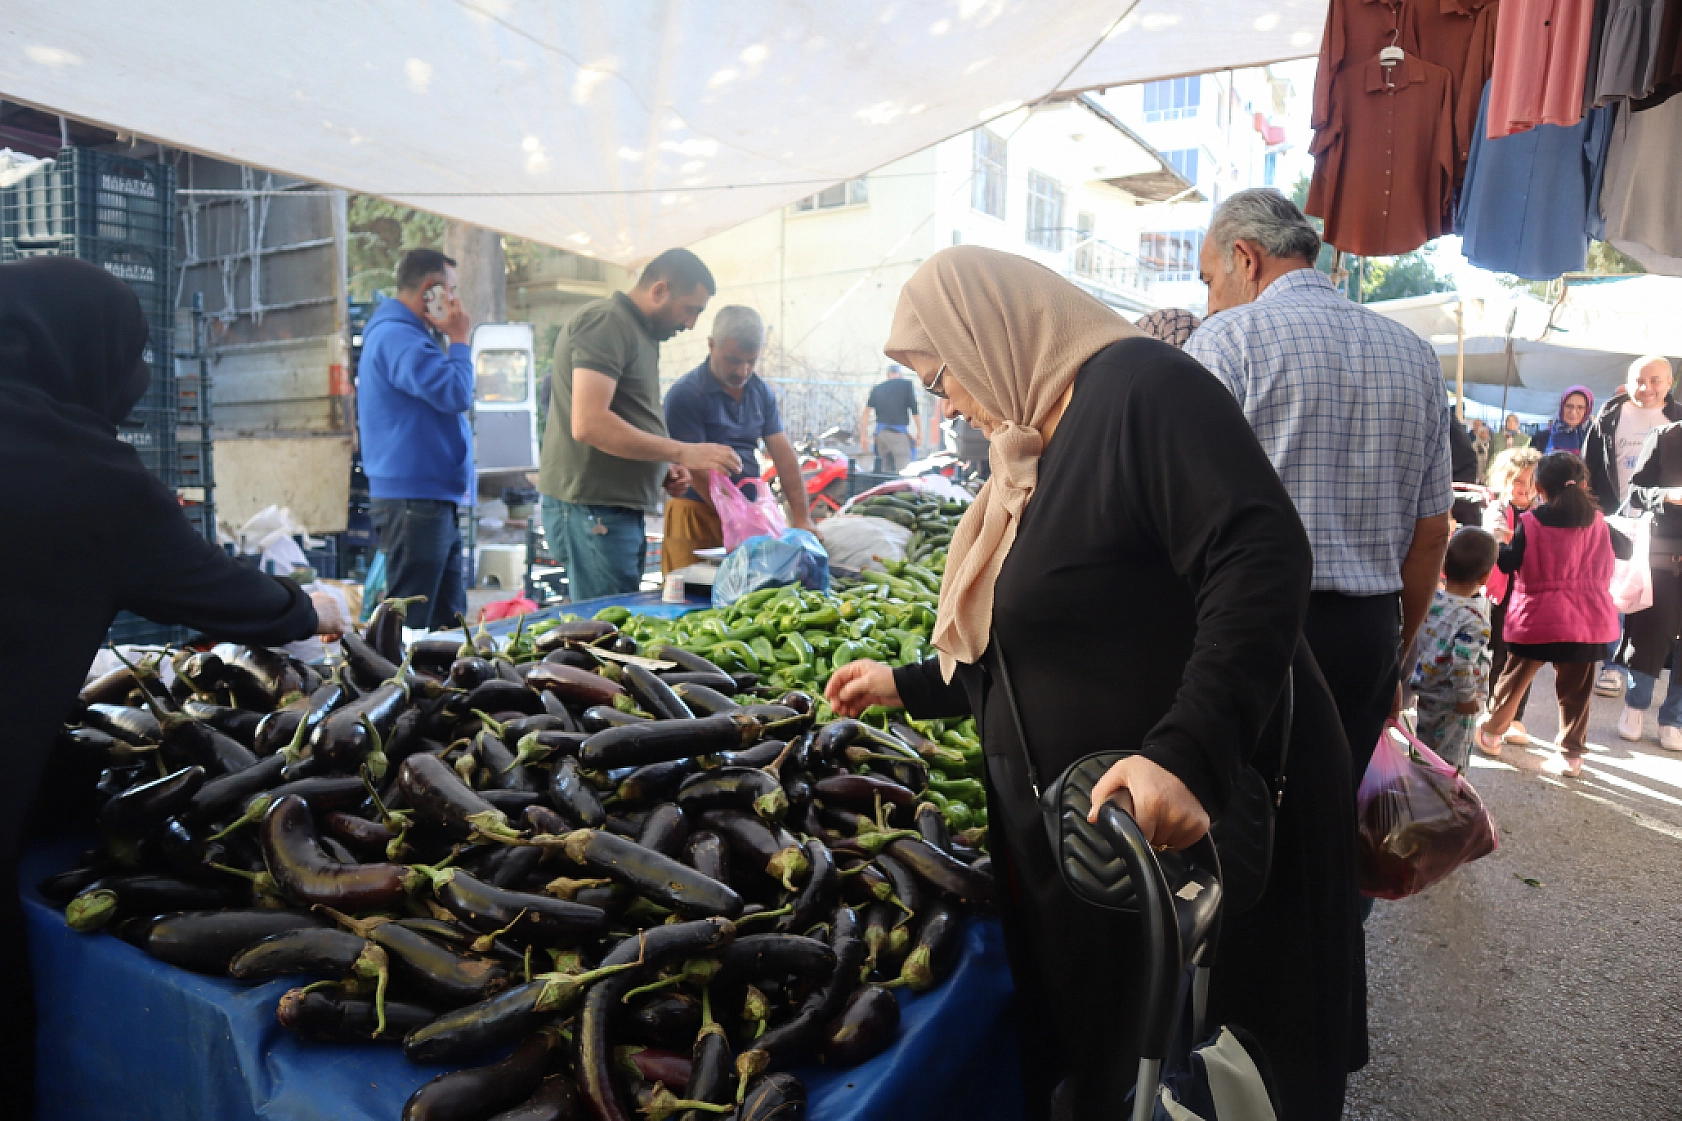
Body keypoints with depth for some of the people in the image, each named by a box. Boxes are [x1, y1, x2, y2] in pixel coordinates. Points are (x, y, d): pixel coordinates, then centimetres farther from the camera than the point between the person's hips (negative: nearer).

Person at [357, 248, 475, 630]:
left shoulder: (404, 335, 21)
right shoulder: (397, 337, -14)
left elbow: (445, 400, 29)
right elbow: (456, 394, -22)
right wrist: (460, 341, -8)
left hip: (435, 501, 11)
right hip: (414, 501, -11)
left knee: (450, 621, 14)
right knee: (410, 626, -7)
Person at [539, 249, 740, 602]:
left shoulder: (638, 332, 20)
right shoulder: (606, 321, -11)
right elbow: (588, 423, -24)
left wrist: (663, 469, 10)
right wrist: (682, 452, -22)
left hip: (620, 509, 10)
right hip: (592, 508, -10)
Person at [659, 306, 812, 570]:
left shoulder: (761, 392, 10)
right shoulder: (685, 394, -10)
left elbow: (784, 456, 6)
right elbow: (699, 470, -16)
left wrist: (801, 518, -5)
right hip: (698, 513, -5)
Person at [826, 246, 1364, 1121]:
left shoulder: (1140, 385, -13)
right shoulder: (1043, 453, 15)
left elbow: (1263, 559, -26)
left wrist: (1189, 754, -36)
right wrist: (907, 686, 26)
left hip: (1206, 821, -8)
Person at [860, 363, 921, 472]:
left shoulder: (877, 388, 14)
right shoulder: (907, 385, 4)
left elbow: (866, 413, 8)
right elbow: (915, 410, -1)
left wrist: (863, 435, 9)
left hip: (880, 433, 5)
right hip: (899, 432, -5)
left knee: (884, 471, 9)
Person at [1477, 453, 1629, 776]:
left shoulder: (1530, 523, -9)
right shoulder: (1598, 523, 2)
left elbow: (1508, 563, -12)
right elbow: (1625, 550, 16)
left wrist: (1497, 539, 5)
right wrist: (1621, 532, 34)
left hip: (1536, 619, -2)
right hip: (1586, 623, 2)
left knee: (1514, 679, 14)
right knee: (1575, 692, 9)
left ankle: (1491, 733, 27)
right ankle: (1571, 755, 12)